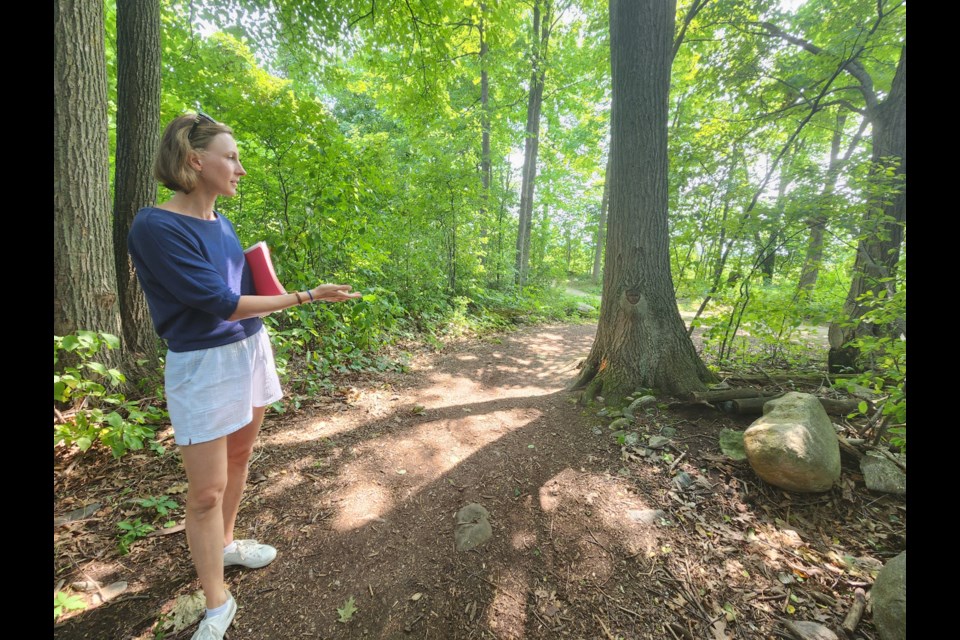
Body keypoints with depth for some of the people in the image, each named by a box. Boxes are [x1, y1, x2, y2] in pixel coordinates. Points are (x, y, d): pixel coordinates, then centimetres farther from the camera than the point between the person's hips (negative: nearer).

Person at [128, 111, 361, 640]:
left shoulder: (219, 221, 7)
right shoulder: (156, 227, -16)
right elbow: (222, 303, -20)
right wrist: (308, 296, -21)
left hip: (250, 349, 7)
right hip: (203, 366, -7)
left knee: (239, 458, 20)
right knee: (206, 489, 3)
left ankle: (224, 544, 43)